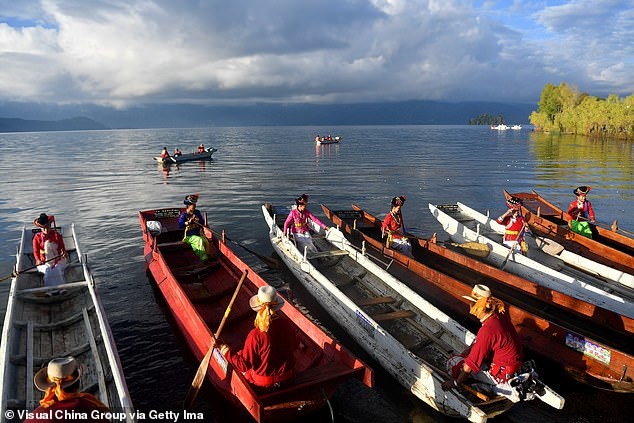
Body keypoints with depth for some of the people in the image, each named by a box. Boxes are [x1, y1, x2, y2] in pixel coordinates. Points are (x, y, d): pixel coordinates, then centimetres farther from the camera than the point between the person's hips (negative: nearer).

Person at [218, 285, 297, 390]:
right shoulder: (287, 325, -19)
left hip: (263, 382, -5)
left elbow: (244, 365, -21)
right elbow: (295, 345, 1)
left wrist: (225, 350, -15)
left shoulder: (255, 335, -31)